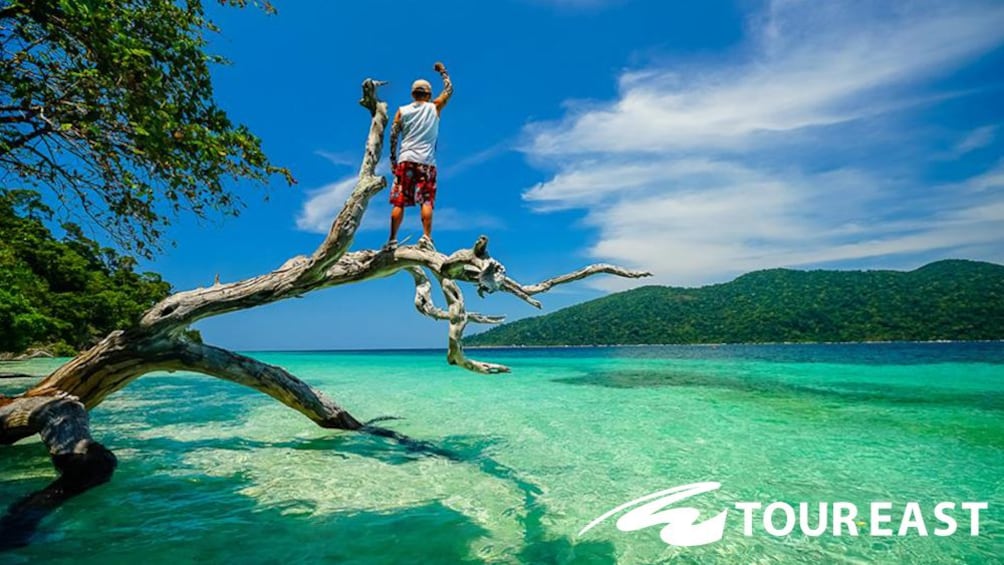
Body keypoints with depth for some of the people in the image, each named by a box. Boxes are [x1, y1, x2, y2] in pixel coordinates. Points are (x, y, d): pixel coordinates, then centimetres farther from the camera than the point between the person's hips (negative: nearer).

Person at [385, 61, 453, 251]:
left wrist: (393, 160, 12)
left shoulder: (402, 111, 10)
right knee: (427, 201, -4)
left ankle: (392, 239, -2)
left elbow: (393, 137, 7)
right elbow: (449, 90, 22)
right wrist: (443, 71, 35)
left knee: (399, 202, 0)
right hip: (427, 161, -1)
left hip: (405, 160, 1)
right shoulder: (434, 107, 7)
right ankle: (426, 237, -16)